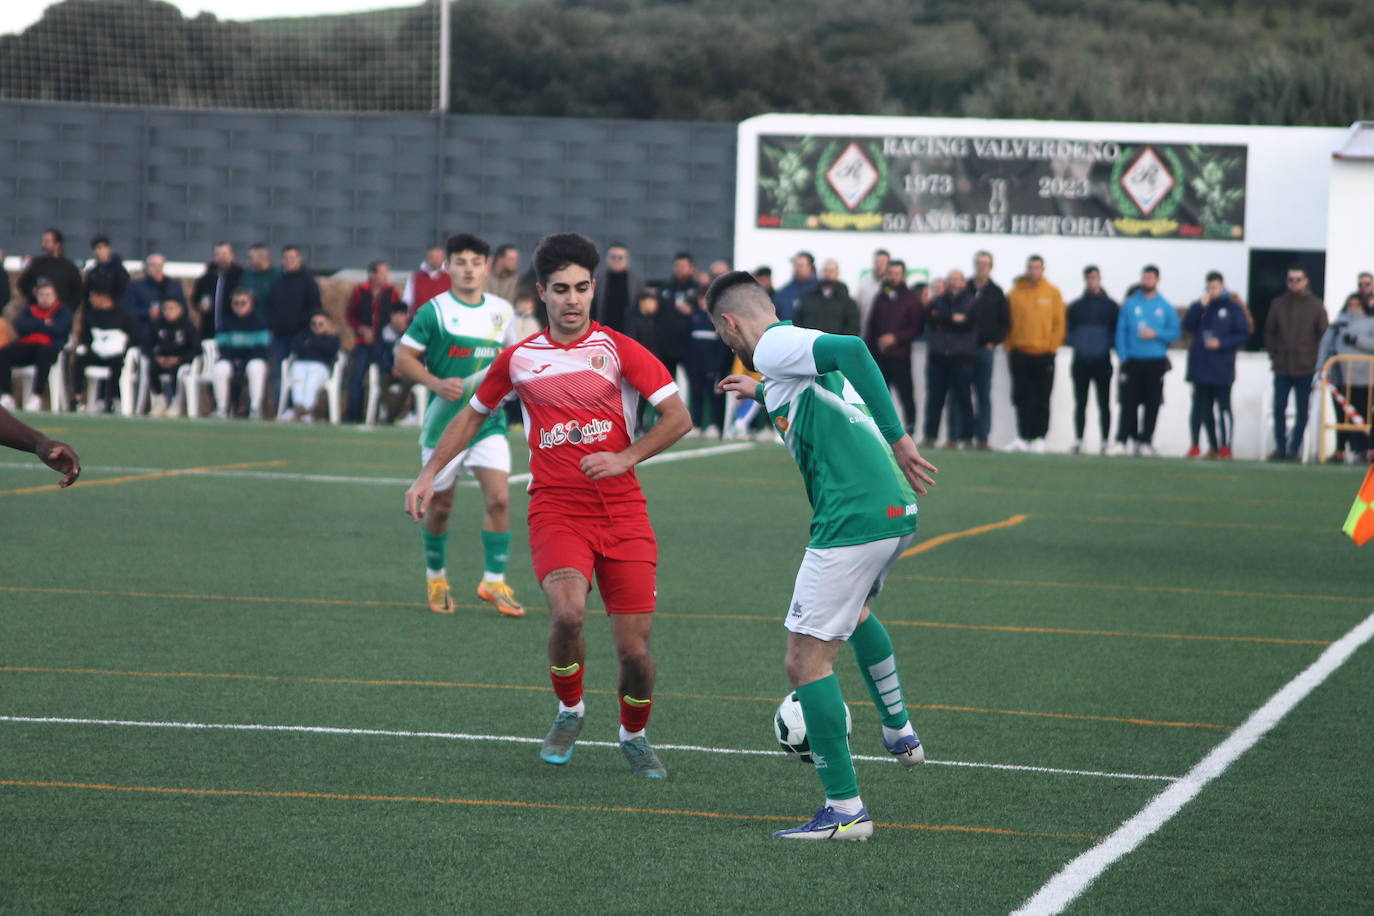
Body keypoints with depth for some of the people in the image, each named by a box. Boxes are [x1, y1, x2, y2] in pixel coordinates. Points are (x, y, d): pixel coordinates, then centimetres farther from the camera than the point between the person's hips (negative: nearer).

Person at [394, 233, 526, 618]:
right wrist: (437, 383, -19)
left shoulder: (503, 311, 7)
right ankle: (436, 578, 28)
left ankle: (493, 581, -3)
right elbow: (403, 360, -5)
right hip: (444, 422, -3)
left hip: (489, 422, 3)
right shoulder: (434, 312, -7)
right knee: (440, 506, 7)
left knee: (498, 498, -12)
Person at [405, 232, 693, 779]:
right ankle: (569, 712, 1)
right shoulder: (519, 359, 8)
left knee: (635, 649, -4)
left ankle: (634, 734, 27)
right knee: (567, 611, -28)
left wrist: (624, 458, -12)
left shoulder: (617, 349, 2)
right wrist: (429, 474, 17)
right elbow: (474, 415, 24)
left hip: (622, 512, 0)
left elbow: (678, 418, -1)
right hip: (555, 508, 0)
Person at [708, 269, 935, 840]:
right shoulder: (799, 347, 19)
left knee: (806, 660, -4)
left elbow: (852, 350, -25)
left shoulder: (772, 347, -7)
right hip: (897, 512, 10)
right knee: (854, 607, 38)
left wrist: (897, 439, -25)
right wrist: (761, 393, 56)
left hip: (853, 519, -10)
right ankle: (899, 732, 45)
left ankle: (845, 809, -4)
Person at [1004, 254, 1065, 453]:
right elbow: (1008, 321, 5)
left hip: (1044, 354, -1)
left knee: (1042, 399, 2)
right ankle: (1022, 437, 1)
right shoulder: (1016, 292, 4)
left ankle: (1039, 438, 6)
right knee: (1021, 397, -1)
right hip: (1020, 353, 1)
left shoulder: (1053, 293, 3)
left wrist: (1052, 346, -4)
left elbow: (1059, 323, 3)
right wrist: (1010, 346, -1)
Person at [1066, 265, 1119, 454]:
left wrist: (1108, 344, -10)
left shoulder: (1111, 306, 6)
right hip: (1081, 361, 2)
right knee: (1080, 403, 3)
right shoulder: (1076, 306, 11)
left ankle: (1105, 441, 1)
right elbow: (1069, 330, 14)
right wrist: (1075, 342, -5)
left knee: (1104, 403, 0)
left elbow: (1117, 332, 6)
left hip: (1102, 361, -2)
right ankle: (1078, 440, 5)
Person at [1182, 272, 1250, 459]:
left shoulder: (1233, 309, 3)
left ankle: (1225, 447, -2)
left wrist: (1221, 343, -12)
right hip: (1200, 367, 3)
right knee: (1201, 407, 4)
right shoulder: (1200, 307, 11)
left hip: (1222, 369, -3)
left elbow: (1243, 335, -1)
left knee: (1223, 407, -3)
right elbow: (1188, 326, -3)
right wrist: (1201, 305, -11)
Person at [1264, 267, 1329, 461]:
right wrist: (1274, 356, 3)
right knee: (1279, 408, -2)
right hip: (1282, 368, 2)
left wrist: (1317, 360, -4)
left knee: (1302, 410, 2)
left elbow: (1324, 334, 2)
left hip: (1306, 369, -2)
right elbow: (1269, 332, 12)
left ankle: (1294, 448, 8)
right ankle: (1280, 447, 5)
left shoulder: (1316, 306, 1)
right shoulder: (1278, 304, 6)